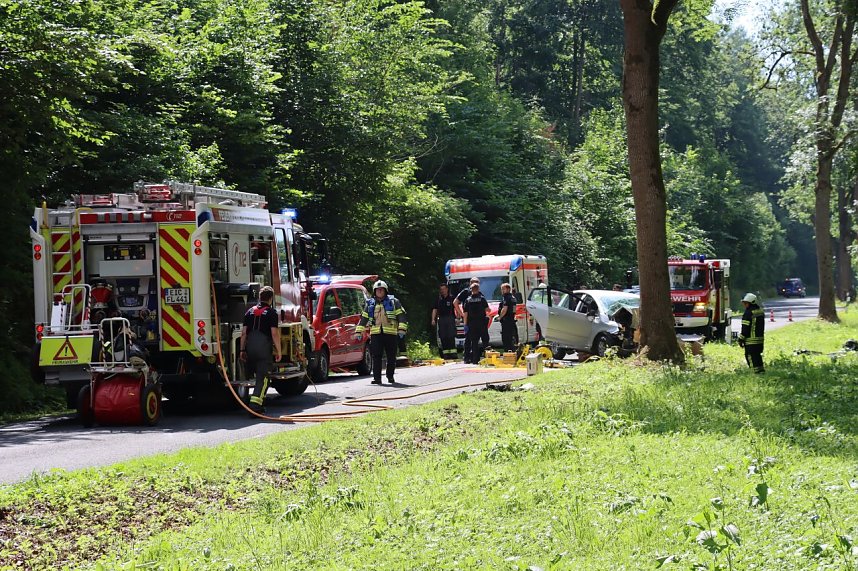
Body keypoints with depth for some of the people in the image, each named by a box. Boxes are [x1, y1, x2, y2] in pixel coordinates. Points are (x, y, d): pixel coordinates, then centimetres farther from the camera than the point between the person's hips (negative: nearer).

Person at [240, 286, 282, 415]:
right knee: (262, 378, -5)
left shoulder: (250, 311, 13)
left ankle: (258, 404, 25)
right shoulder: (271, 312, -2)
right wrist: (278, 351, -2)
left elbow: (244, 332, 10)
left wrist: (242, 350, 14)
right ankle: (255, 404, -19)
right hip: (264, 347, -5)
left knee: (251, 376, 17)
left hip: (250, 347, 5)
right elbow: (274, 333, -8)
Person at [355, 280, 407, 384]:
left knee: (391, 357, 4)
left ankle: (390, 376, 19)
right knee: (376, 357, -8)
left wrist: (402, 329, -9)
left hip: (391, 333, -1)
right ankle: (377, 378, -9)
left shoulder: (393, 302, 8)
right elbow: (363, 318, 20)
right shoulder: (370, 304, 16)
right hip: (375, 333, 1)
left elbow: (402, 316, 3)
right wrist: (358, 331, 12)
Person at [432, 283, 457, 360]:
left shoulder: (451, 298, 4)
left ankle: (453, 353, -9)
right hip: (441, 319, 3)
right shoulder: (438, 300, 13)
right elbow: (435, 310, 11)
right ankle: (445, 354, 5)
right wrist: (433, 319, -1)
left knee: (451, 336, -8)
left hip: (450, 318, -3)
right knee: (443, 337, 2)